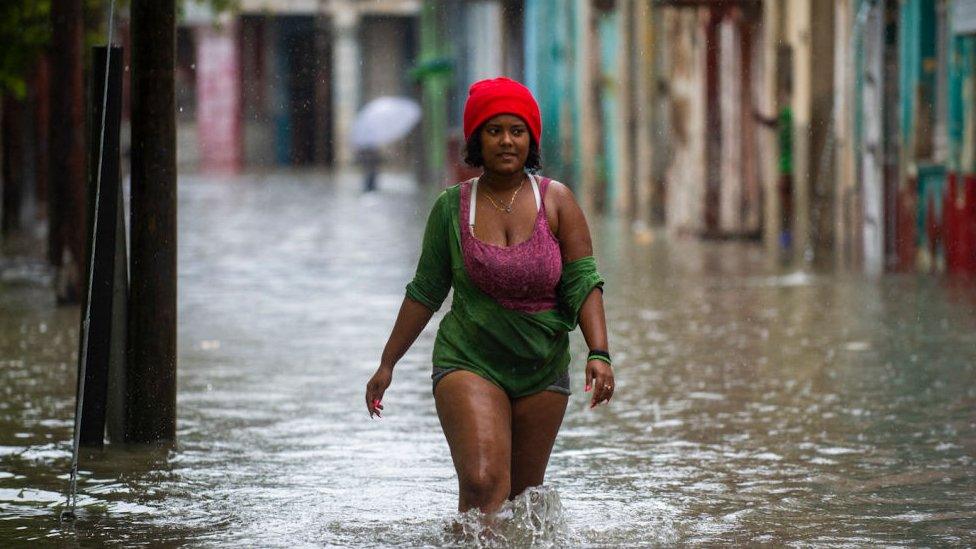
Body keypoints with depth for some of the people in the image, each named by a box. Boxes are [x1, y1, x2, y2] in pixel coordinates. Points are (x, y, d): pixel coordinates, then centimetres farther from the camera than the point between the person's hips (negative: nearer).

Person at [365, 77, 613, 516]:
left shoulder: (557, 201, -3)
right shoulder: (452, 207, -2)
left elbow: (584, 281, -6)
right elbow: (425, 292, 6)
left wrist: (598, 353, -19)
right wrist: (387, 364, 8)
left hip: (543, 370, 2)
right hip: (469, 363, -2)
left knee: (523, 495, 11)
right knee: (483, 483, -22)